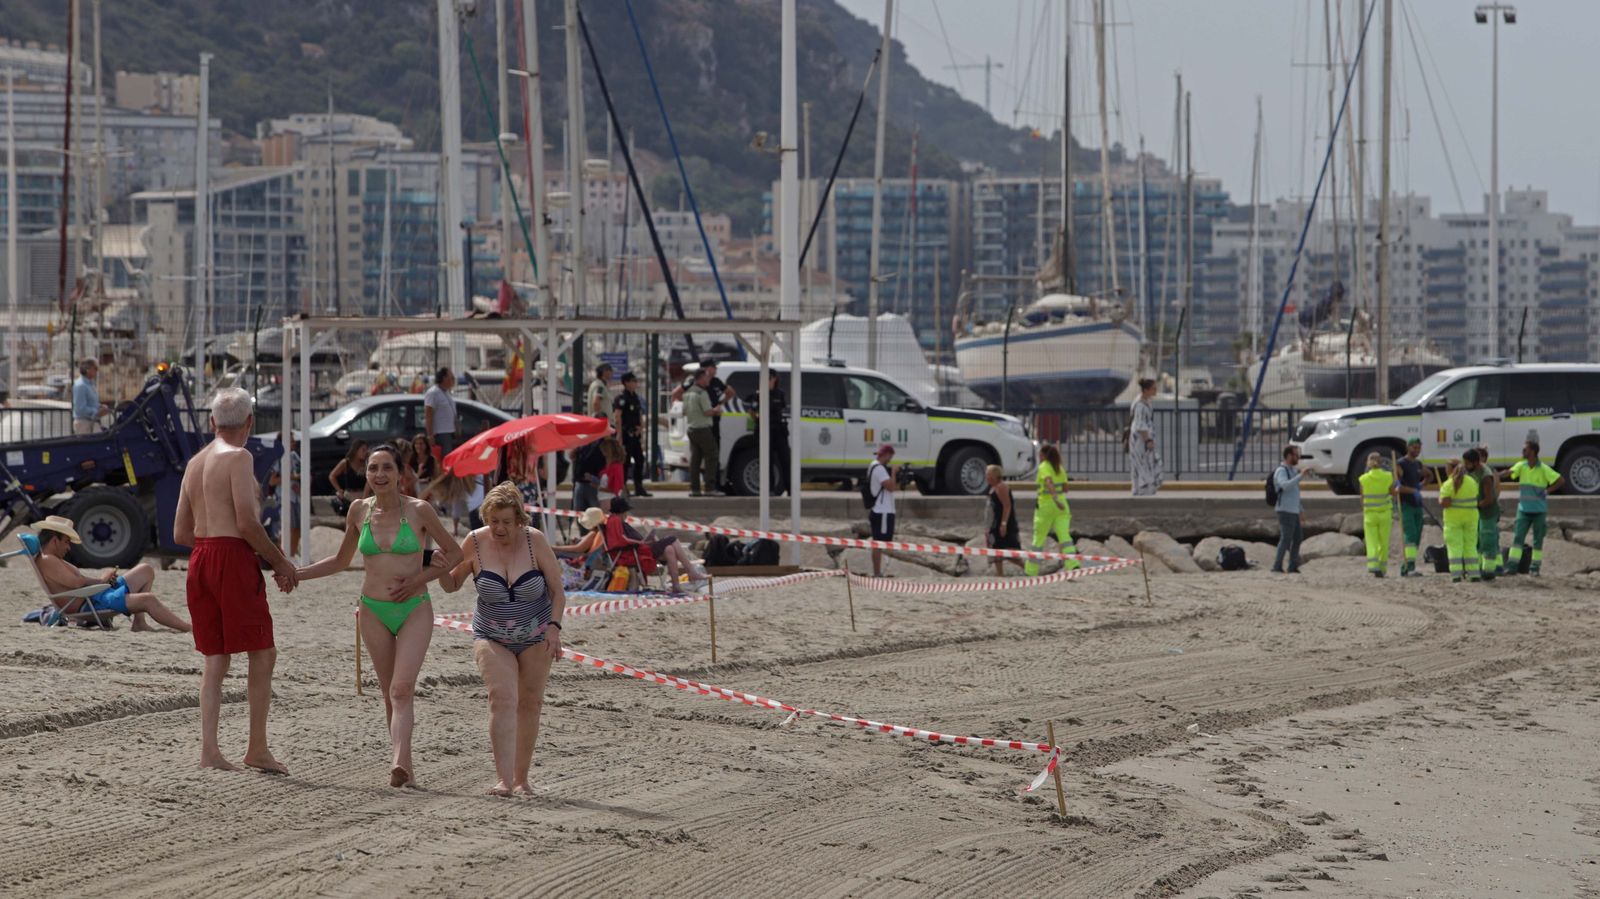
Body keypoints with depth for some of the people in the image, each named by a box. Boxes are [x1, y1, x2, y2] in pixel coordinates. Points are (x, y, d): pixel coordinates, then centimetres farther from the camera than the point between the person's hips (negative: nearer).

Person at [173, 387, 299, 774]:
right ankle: (257, 749, -1)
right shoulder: (238, 457, -7)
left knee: (216, 658, 10)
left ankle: (208, 749, 3)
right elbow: (247, 522, -17)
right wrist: (280, 561, -6)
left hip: (199, 557, 8)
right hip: (233, 557, -8)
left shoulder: (195, 463, 18)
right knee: (263, 652, 0)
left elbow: (181, 532, 20)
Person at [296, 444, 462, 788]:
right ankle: (405, 766, 12)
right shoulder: (359, 510, 4)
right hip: (373, 611, 4)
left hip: (414, 608, -4)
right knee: (390, 692, 6)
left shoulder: (419, 511, -6)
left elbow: (454, 553, 4)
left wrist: (418, 579, -8)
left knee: (402, 688, -18)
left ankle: (399, 762, -32)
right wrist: (295, 574, 10)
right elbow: (341, 560, 18)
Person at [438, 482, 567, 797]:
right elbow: (453, 584, 3)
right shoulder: (476, 543, -11)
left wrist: (554, 627, -20)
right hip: (492, 638, -1)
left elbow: (557, 592, -6)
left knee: (530, 703, 6)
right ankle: (503, 779, -28)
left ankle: (521, 778, 18)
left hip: (535, 638, 1)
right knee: (502, 697, -19)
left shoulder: (535, 541, -13)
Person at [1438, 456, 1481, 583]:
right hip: (1471, 518, 4)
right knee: (1470, 546, 12)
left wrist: (1440, 497, 1)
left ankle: (1456, 574, -8)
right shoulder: (1472, 482, 3)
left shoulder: (1448, 485, -12)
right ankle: (1474, 573, 11)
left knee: (1454, 546, -1)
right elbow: (1476, 499, 6)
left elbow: (1444, 504, -19)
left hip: (1453, 519, -4)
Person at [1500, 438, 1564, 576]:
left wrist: (1547, 491, -9)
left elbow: (1561, 481, -7)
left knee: (1538, 539, 5)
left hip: (1539, 509, -3)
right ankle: (1512, 566, -8)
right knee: (1517, 537, -5)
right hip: (1524, 508, 3)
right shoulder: (1521, 466, 2)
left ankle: (1534, 568, 12)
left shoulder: (1543, 469, -8)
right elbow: (1510, 473, -14)